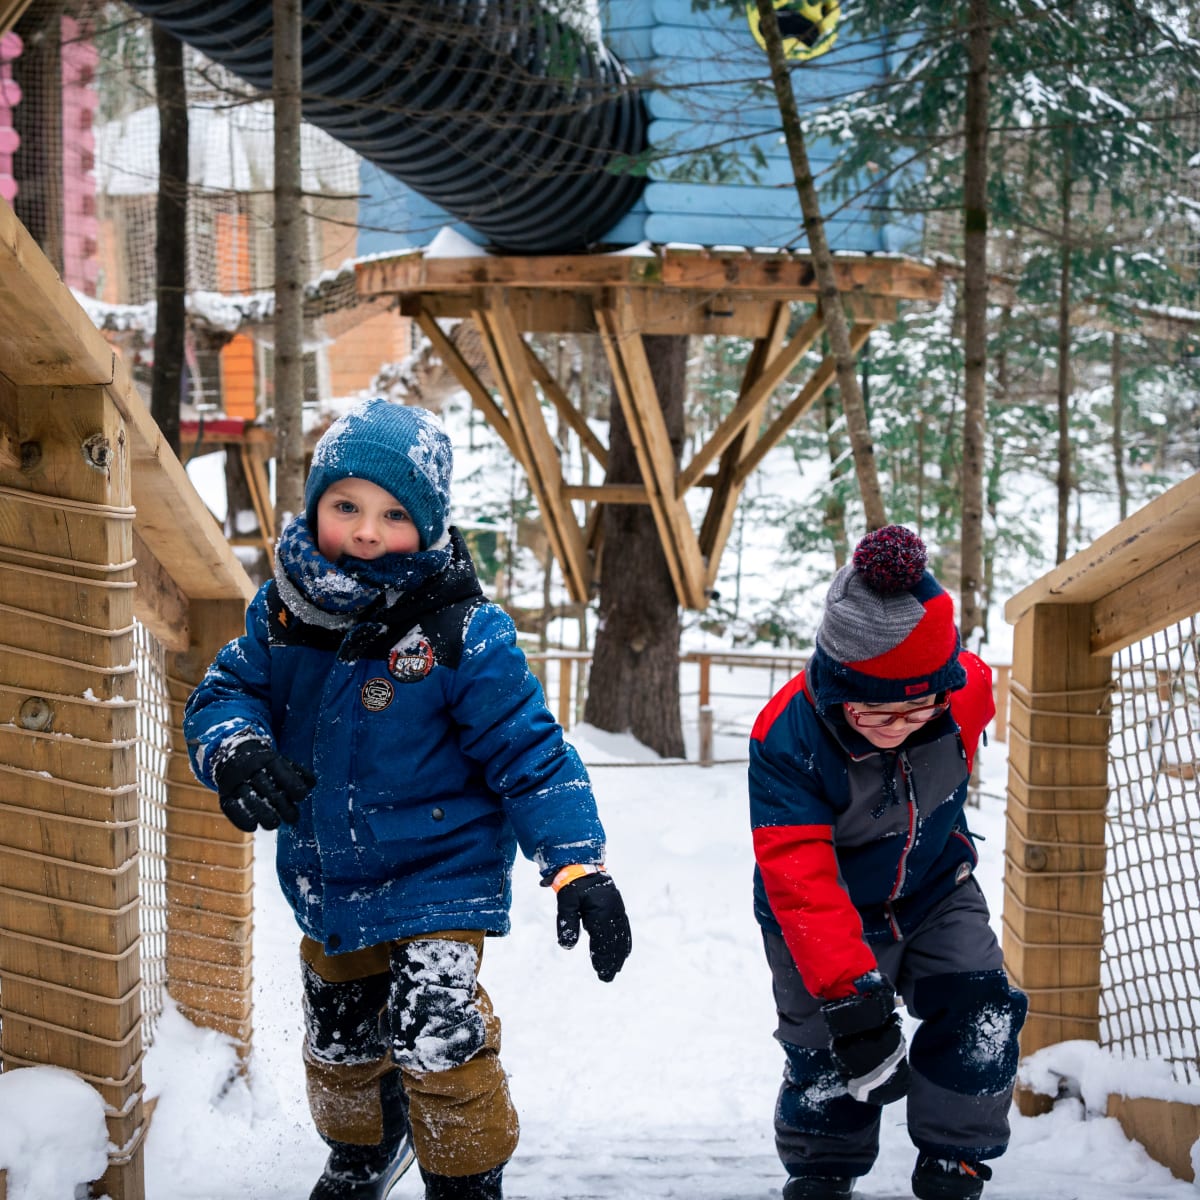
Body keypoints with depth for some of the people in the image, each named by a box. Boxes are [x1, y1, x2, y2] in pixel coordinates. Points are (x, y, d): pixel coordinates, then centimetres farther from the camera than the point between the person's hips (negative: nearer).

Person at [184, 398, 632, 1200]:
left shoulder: (461, 632, -21)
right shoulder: (283, 611, -8)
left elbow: (530, 757, -17)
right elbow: (225, 692, -2)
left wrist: (578, 866, -25)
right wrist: (235, 749, -26)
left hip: (436, 880, -5)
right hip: (326, 885, 5)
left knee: (436, 1042, -19)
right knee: (338, 1046, 22)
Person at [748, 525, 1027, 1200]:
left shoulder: (966, 691, -23)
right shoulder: (788, 741, -34)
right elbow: (801, 882, -36)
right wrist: (847, 988, -44)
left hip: (936, 890, 3)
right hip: (831, 915, -3)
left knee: (981, 1017, -9)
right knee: (829, 1060, 0)